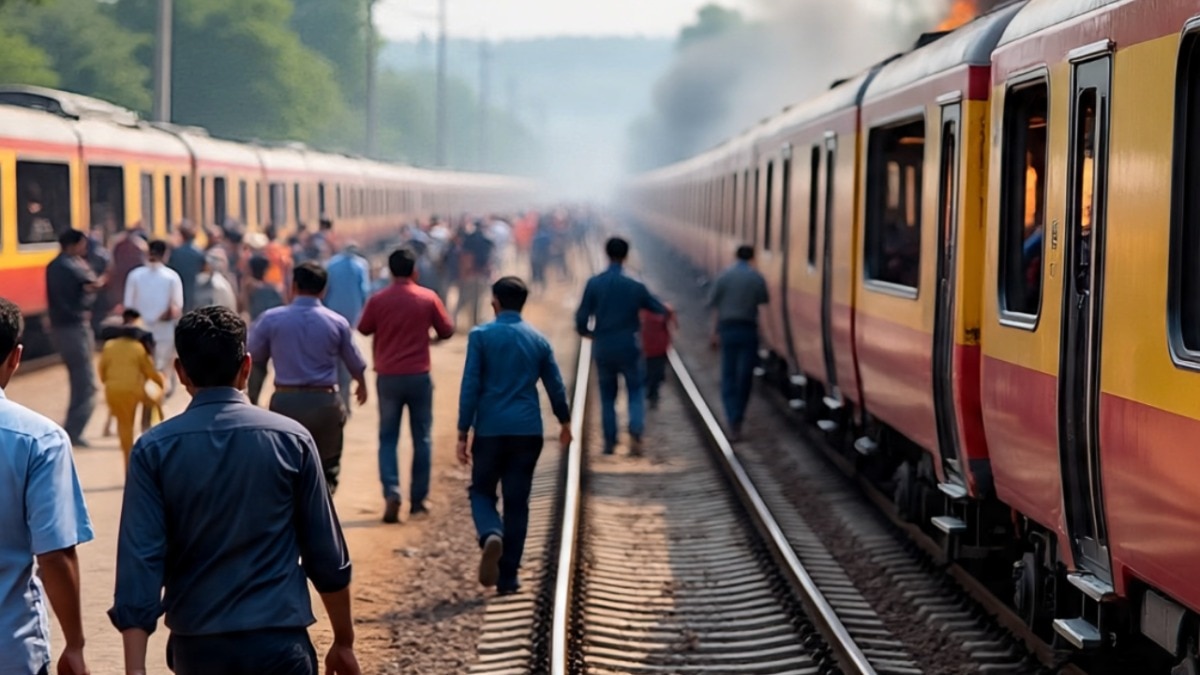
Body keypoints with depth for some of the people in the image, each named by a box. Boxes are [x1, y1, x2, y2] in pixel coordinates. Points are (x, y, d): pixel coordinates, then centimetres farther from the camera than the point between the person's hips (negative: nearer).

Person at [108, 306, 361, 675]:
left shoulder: (154, 450, -2)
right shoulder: (291, 439, -2)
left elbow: (140, 563, -9)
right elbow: (327, 557, 3)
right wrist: (344, 641, 16)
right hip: (279, 643, -2)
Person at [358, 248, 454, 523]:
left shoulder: (378, 300, -5)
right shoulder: (428, 298, -4)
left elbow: (363, 329, 9)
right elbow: (447, 331, 4)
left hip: (388, 376, 0)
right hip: (419, 376, 0)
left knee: (388, 438, 7)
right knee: (422, 438, 11)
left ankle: (391, 493, -11)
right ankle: (418, 500, 13)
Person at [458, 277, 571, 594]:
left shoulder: (481, 336, -4)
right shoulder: (539, 340, 6)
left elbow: (470, 387, -8)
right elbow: (556, 386, 11)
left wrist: (463, 433, -4)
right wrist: (565, 422, 28)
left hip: (490, 429, -2)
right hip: (527, 431, 2)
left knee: (482, 491, 13)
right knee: (517, 502, 8)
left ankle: (491, 535, -20)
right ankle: (508, 577, 7)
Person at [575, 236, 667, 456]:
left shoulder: (594, 284, -7)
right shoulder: (635, 286, -7)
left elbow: (581, 317, -5)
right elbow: (661, 310, 3)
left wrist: (587, 332, 16)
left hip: (603, 349, 1)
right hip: (628, 348, -1)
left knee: (607, 396, 14)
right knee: (635, 392, 9)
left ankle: (610, 442, 14)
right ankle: (635, 433, -12)